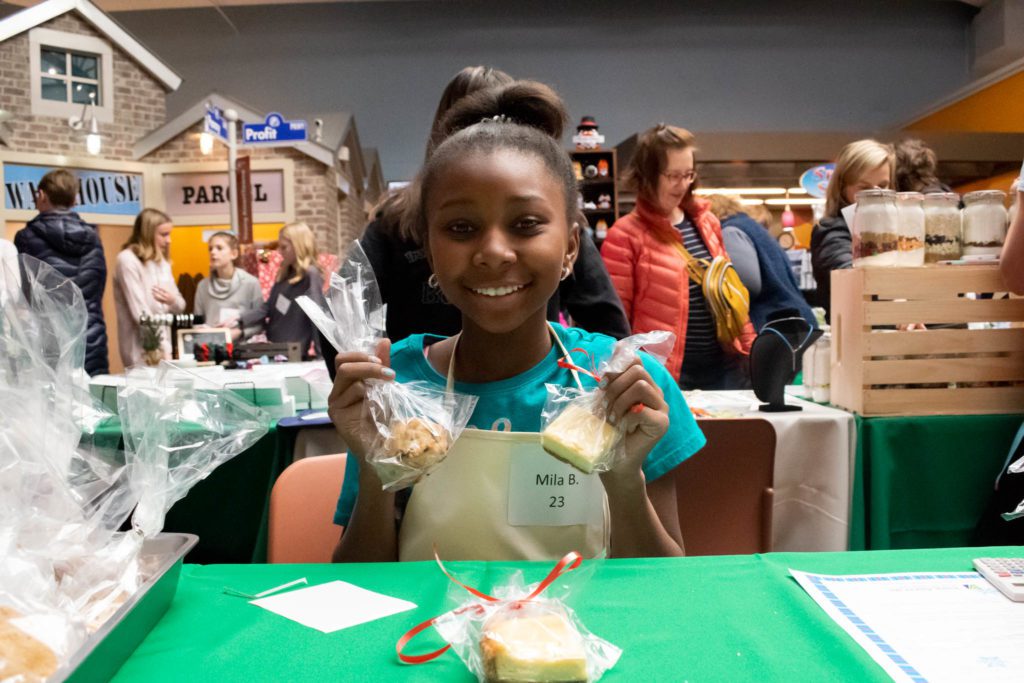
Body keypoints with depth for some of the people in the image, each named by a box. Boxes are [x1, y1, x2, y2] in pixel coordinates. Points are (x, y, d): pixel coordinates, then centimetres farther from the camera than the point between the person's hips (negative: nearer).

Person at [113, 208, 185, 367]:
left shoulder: (162, 262, 12)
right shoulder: (127, 260, -11)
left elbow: (180, 306, 14)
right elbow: (141, 312, -17)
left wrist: (172, 301, -10)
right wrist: (164, 348, -20)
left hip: (162, 345, 7)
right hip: (141, 350, -7)